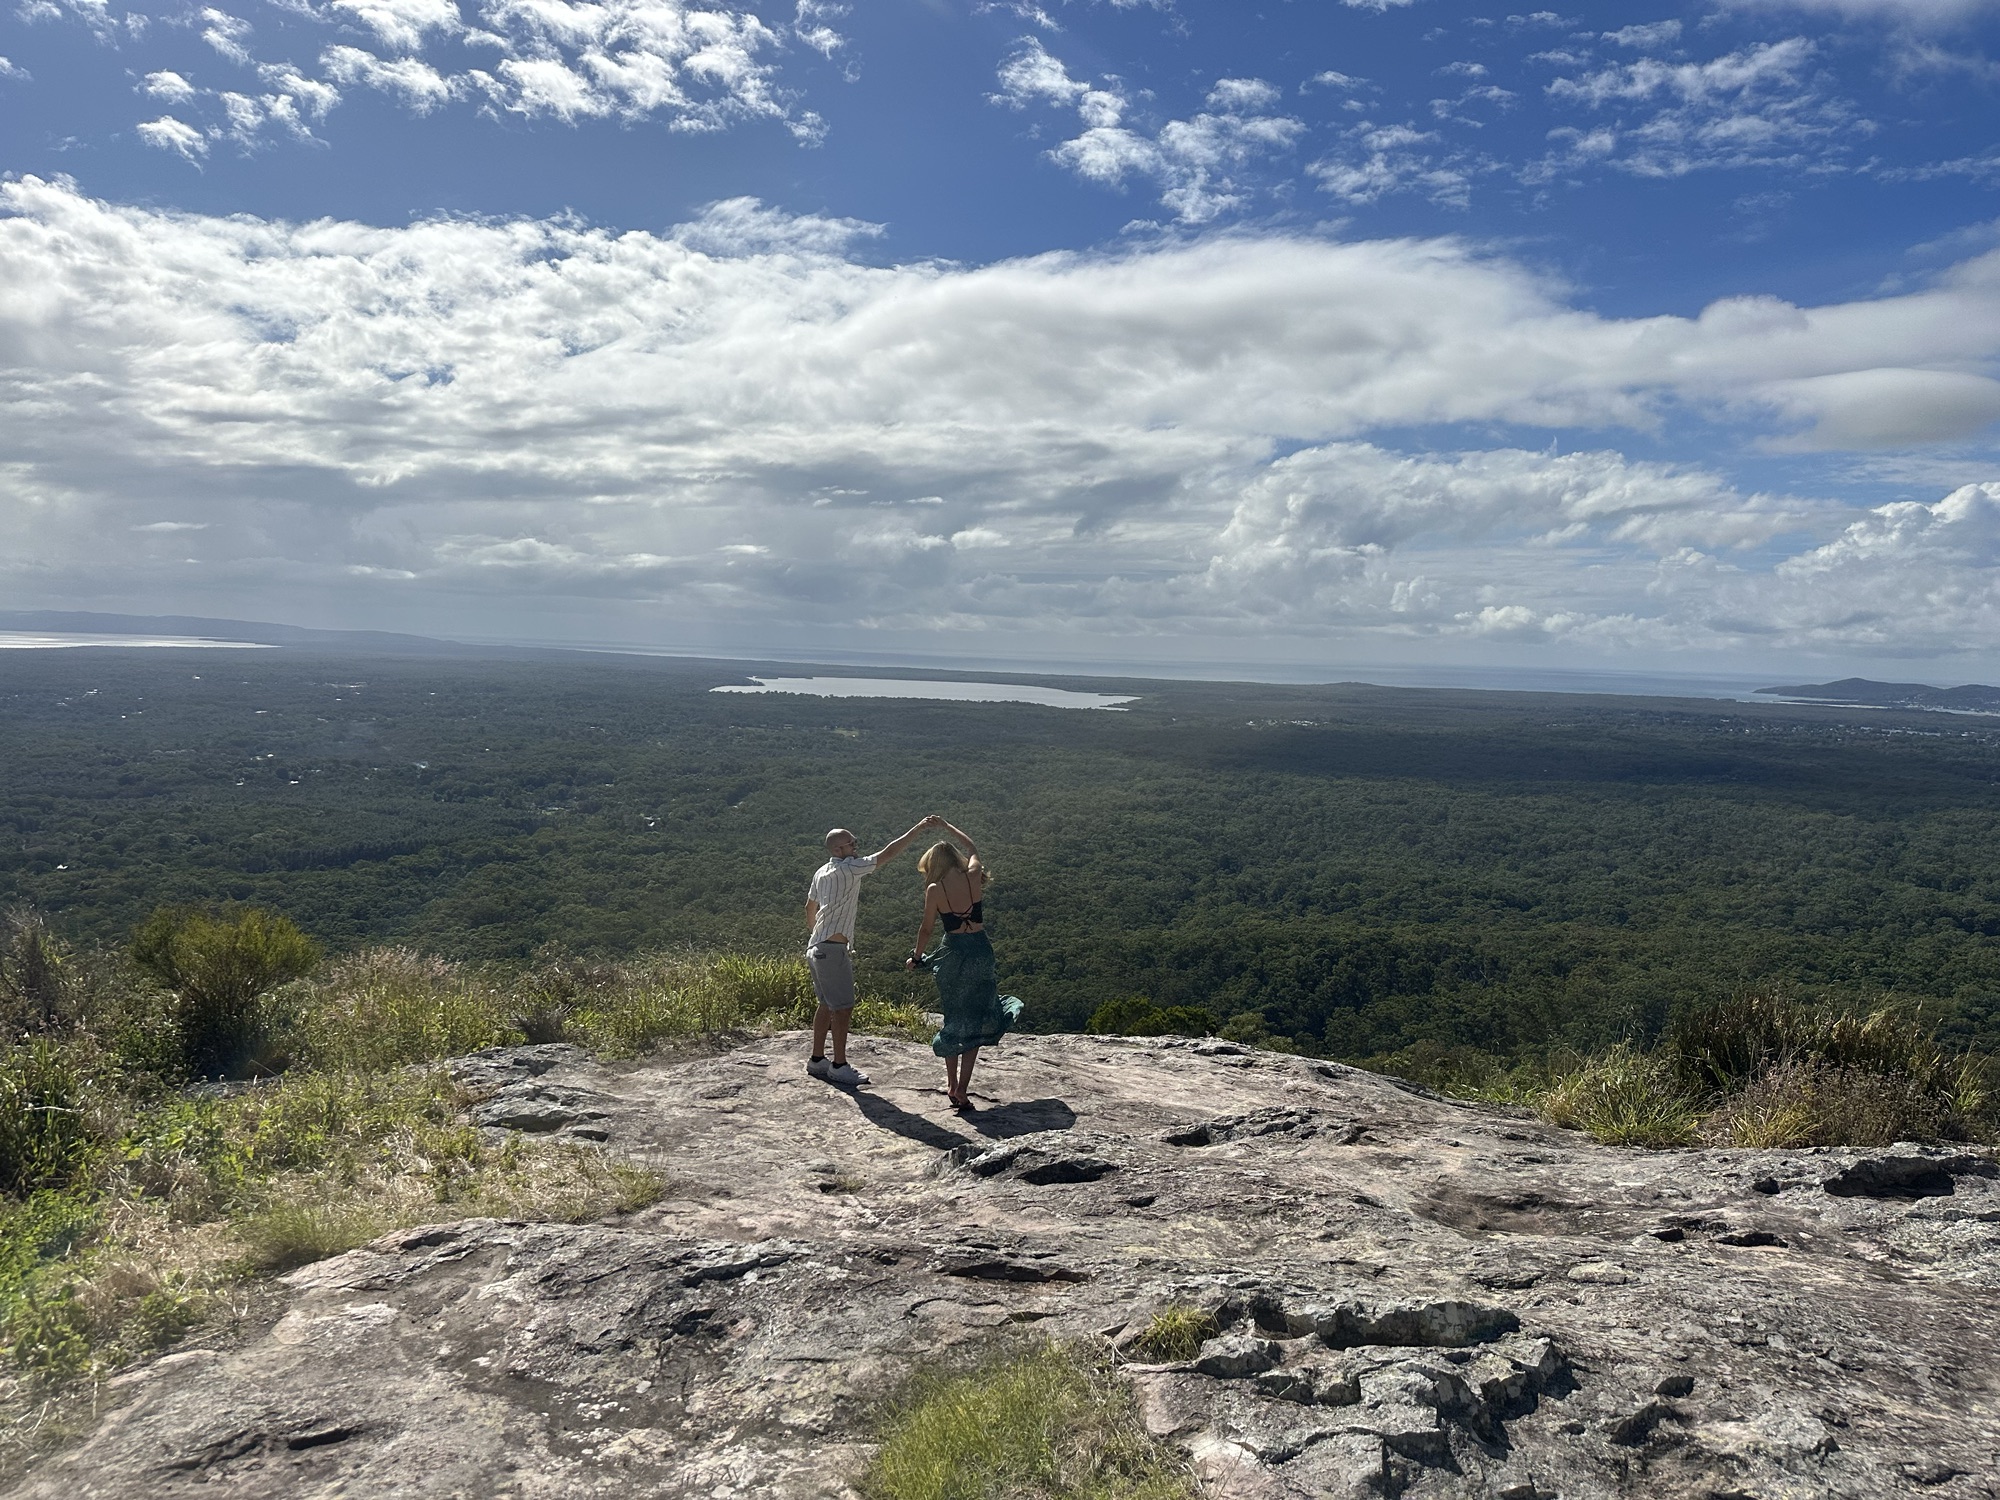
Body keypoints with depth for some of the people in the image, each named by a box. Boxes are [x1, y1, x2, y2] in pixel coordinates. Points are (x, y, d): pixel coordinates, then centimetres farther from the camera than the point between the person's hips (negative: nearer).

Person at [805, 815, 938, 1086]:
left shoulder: (821, 873, 13)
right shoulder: (848, 868, -13)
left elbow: (810, 908, 25)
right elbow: (887, 853, -17)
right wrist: (919, 828, -15)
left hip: (817, 948, 10)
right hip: (833, 950, -10)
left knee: (827, 1004, 16)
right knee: (842, 1008, -4)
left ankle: (817, 1060, 23)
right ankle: (839, 1066, 1)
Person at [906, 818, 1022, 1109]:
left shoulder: (935, 889, -8)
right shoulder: (973, 876, -2)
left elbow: (926, 929, -1)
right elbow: (972, 848, 19)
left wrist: (916, 958, 15)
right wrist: (948, 827, 33)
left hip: (952, 952, -1)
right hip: (980, 951, 1)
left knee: (953, 1020, 16)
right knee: (975, 1023, 5)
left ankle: (952, 1085, 22)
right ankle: (961, 1091, -1)